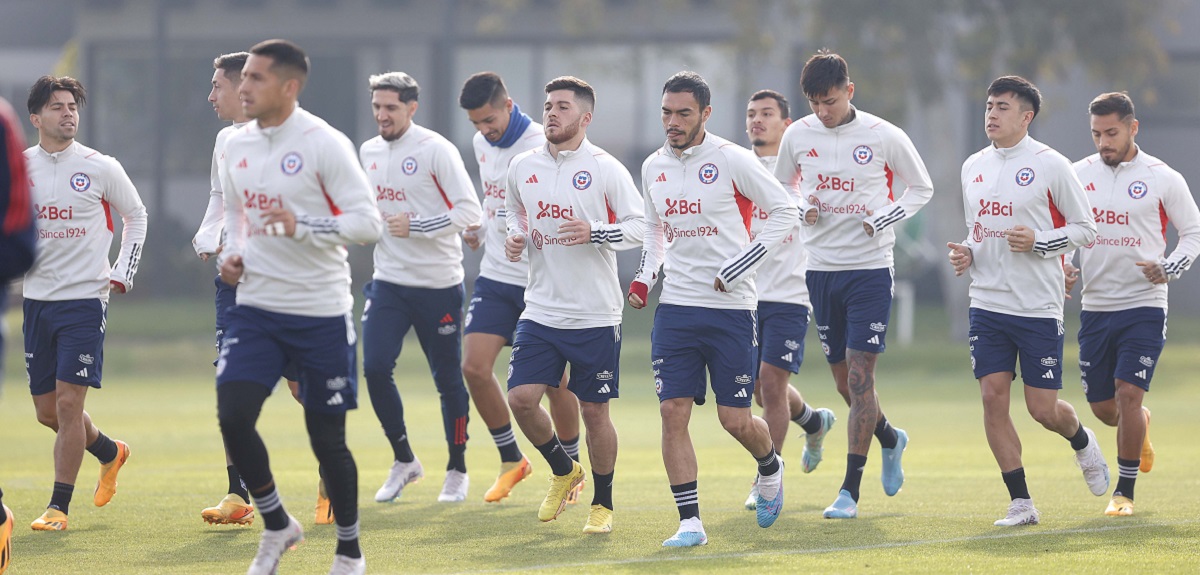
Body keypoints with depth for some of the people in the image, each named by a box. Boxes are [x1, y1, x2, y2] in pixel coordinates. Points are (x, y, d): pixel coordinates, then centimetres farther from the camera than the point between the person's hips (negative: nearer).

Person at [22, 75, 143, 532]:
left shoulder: (101, 168, -3)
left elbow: (135, 216, 11)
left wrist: (124, 272, 3)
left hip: (85, 299, -4)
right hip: (37, 300, 4)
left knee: (69, 403, -12)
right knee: (47, 410, 8)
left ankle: (59, 506, -5)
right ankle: (110, 453, 37)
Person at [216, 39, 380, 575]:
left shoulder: (324, 144, -12)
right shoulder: (238, 145, 7)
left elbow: (368, 222, -15)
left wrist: (301, 226, -28)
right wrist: (232, 254, 4)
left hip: (320, 312, -5)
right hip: (256, 307, 5)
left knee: (326, 436, 2)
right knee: (233, 415, -13)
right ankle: (277, 526, 9)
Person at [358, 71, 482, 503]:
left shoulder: (435, 150, -11)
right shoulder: (369, 152, 9)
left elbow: (469, 211, -16)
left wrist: (414, 227, -22)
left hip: (438, 285, -5)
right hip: (388, 283, 5)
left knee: (447, 378, 3)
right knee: (375, 368, -10)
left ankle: (457, 469, 20)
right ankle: (404, 460, 8)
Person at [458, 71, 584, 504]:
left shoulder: (540, 147, -17)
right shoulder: (482, 144, 6)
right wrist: (478, 228, 6)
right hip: (496, 275, 6)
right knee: (474, 366, -5)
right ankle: (511, 460, 13)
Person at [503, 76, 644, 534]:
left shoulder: (605, 169, -7)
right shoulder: (523, 167, 6)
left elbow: (641, 225, -6)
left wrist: (596, 233, -22)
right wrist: (514, 237, 3)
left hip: (594, 317, -4)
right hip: (540, 311, 4)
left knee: (594, 410, 2)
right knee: (521, 398, -8)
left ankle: (602, 502, 20)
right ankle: (563, 471, 19)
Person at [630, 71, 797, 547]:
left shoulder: (732, 160, -10)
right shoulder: (654, 168, 8)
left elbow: (783, 212, -6)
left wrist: (738, 267, -13)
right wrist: (644, 277, 9)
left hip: (730, 307, -4)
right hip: (676, 307, 4)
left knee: (735, 419, -1)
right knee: (673, 411, -7)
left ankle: (770, 467, 33)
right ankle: (690, 521, -2)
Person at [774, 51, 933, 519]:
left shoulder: (884, 137, -7)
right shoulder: (797, 136, 2)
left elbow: (921, 188, 6)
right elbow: (781, 187, 18)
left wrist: (883, 219, -10)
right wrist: (802, 209, -4)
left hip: (870, 269, -4)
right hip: (820, 268, 4)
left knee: (860, 378, -10)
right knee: (844, 381, 9)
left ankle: (850, 490, -8)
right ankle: (890, 440, 40)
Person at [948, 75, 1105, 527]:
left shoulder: (1050, 165, -7)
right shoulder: (973, 167, 10)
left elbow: (1085, 229, -3)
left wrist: (1038, 242, -18)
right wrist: (966, 254, 1)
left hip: (1039, 307, -4)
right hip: (987, 302, 5)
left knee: (1043, 409, -2)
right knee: (993, 398, -6)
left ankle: (1082, 442, 33)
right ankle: (1020, 502, 1)